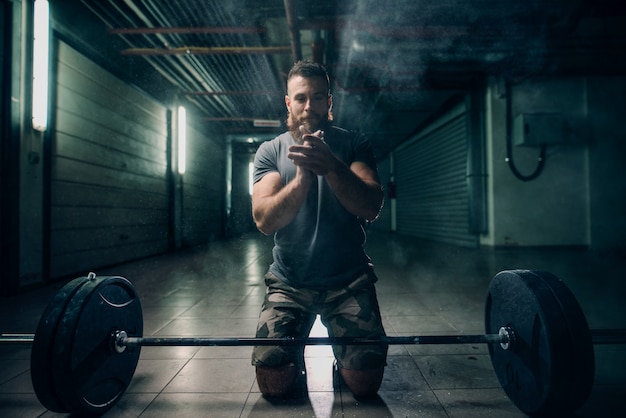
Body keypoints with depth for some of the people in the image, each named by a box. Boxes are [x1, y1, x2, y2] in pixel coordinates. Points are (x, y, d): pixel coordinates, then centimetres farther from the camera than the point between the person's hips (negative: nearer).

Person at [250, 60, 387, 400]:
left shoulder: (353, 145, 0)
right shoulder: (270, 151, 1)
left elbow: (371, 207, -15)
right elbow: (264, 221, -13)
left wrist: (331, 166, -33)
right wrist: (302, 177, -31)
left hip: (348, 279, 0)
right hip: (290, 281, 1)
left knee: (365, 381, -13)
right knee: (274, 382, -12)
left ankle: (341, 355, 21)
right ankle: (297, 358, 22)